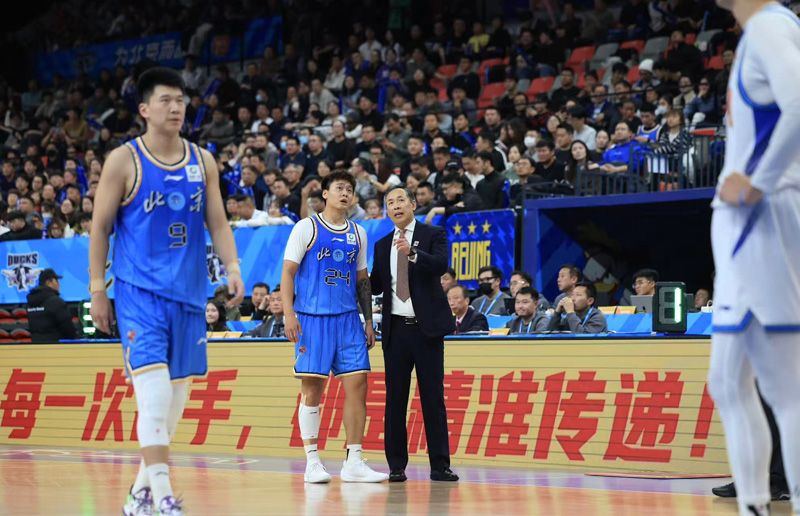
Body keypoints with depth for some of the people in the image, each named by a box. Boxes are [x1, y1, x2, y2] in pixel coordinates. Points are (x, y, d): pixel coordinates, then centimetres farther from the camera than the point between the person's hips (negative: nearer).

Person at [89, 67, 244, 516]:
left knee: (178, 393, 9)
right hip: (140, 290, -5)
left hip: (189, 291, 5)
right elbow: (101, 227, 0)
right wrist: (97, 289, -3)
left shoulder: (203, 161, 9)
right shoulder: (124, 161, -3)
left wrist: (233, 268, -4)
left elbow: (218, 223, 12)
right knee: (154, 384, -18)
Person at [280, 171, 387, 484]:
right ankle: (312, 463, 2)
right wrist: (289, 314, -13)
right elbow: (288, 272, -3)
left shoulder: (358, 233, 15)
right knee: (312, 388, -3)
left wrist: (369, 320, 13)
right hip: (312, 317, -5)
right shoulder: (306, 228, 0)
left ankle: (353, 462, 1)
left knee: (357, 384, -3)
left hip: (348, 319, 5)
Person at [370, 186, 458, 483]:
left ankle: (439, 466, 1)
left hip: (426, 327, -3)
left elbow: (441, 265, -17)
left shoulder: (433, 235, 2)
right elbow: (376, 286, 13)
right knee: (395, 398, 3)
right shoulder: (382, 245, 14)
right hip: (396, 328, 3)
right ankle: (397, 465, 8)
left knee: (433, 397, -2)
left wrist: (413, 253, -33)